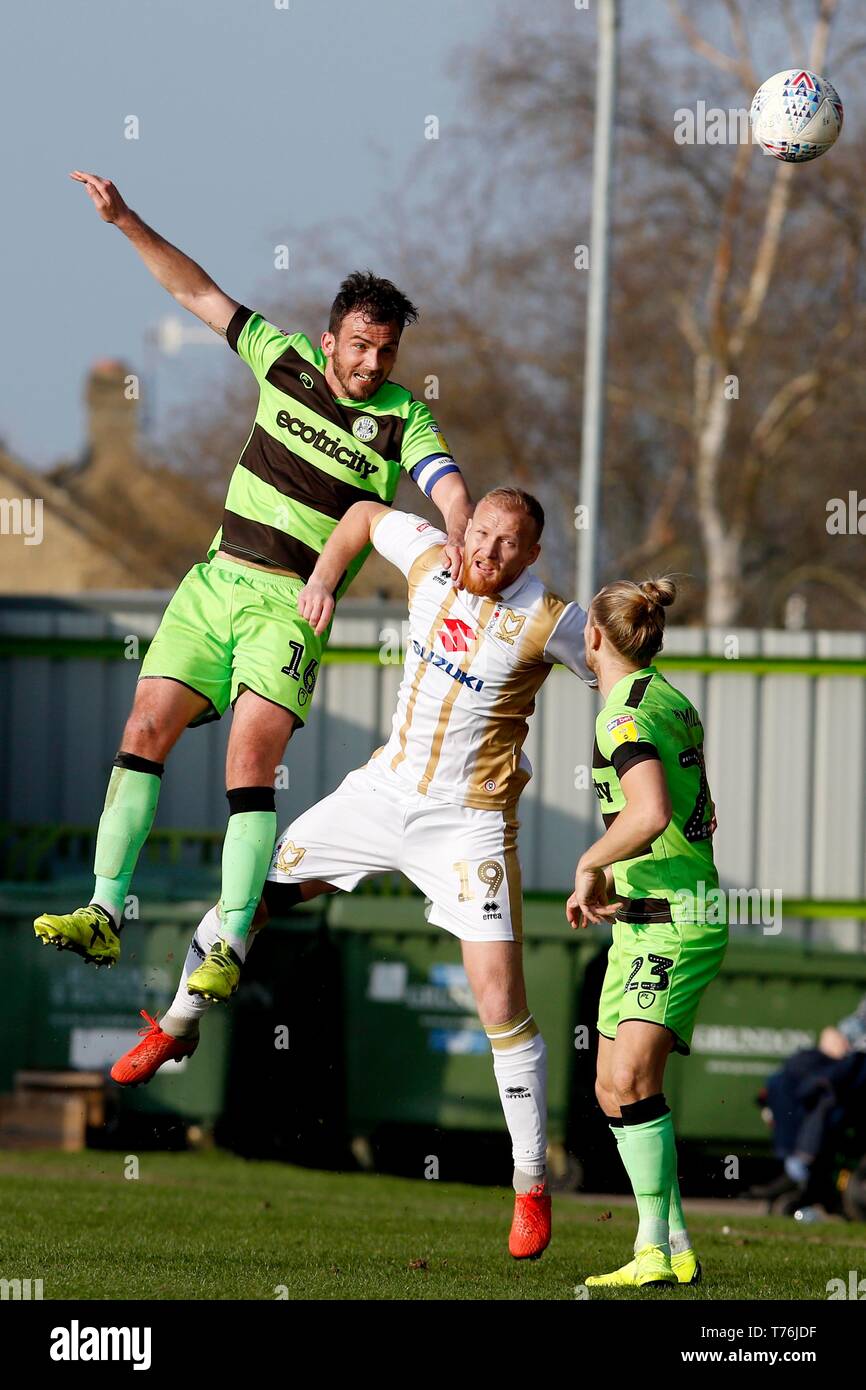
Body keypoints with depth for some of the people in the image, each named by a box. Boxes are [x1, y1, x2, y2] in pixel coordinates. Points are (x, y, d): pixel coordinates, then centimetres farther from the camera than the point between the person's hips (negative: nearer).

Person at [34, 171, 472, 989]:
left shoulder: (403, 418, -8)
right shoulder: (287, 359, 4)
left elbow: (449, 489, -24)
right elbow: (199, 293, 10)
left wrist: (457, 540, -46)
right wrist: (125, 220, 4)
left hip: (292, 607, -5)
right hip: (216, 579, 5)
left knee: (250, 759, -19)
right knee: (145, 731, -4)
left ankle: (230, 939, -18)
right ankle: (105, 914, -1)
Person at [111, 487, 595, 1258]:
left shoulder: (550, 622, -15)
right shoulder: (431, 558, -4)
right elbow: (366, 514, 15)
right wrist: (323, 578, 1)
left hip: (468, 820, -5)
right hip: (385, 787, 5)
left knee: (501, 998, -13)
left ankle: (532, 1186, -3)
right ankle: (177, 1027, 32)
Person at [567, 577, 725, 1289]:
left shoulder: (627, 714, -14)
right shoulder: (671, 700, 16)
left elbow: (649, 812, -29)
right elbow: (698, 815, 28)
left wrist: (590, 866, -14)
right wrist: (615, 879, 26)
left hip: (672, 923, -10)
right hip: (644, 922, 10)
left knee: (630, 1078, -21)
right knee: (615, 1089, 10)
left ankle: (657, 1249, -23)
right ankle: (677, 1249, 15)